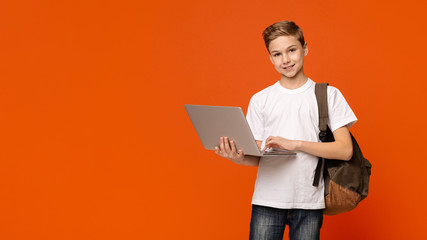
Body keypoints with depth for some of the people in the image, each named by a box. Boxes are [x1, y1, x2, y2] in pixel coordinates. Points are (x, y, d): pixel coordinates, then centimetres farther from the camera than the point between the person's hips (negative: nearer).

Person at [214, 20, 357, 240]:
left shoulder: (328, 95, 5)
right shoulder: (260, 100, 10)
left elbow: (345, 150, -5)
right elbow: (257, 158, 9)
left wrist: (294, 144, -14)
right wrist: (239, 157, -14)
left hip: (309, 202, -1)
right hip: (267, 200, 1)